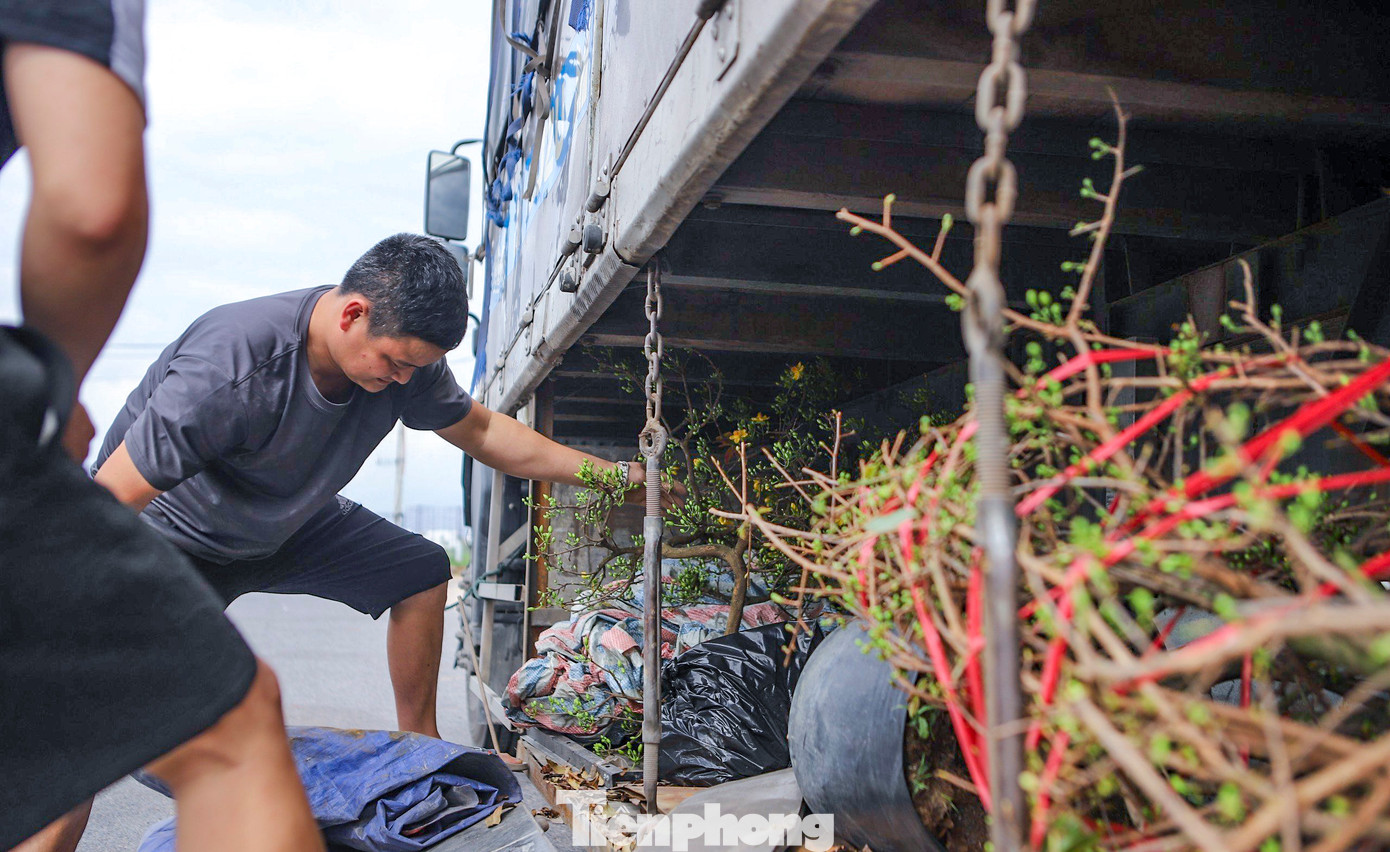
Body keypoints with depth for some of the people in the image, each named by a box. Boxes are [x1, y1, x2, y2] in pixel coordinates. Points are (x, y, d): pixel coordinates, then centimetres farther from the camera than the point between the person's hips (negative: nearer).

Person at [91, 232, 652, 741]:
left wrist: (612, 474, -5)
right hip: (170, 540, -6)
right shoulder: (231, 368, -40)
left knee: (422, 571, 1)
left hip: (288, 523, 7)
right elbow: (106, 506, -32)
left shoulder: (403, 350, -19)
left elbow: (481, 432, -2)